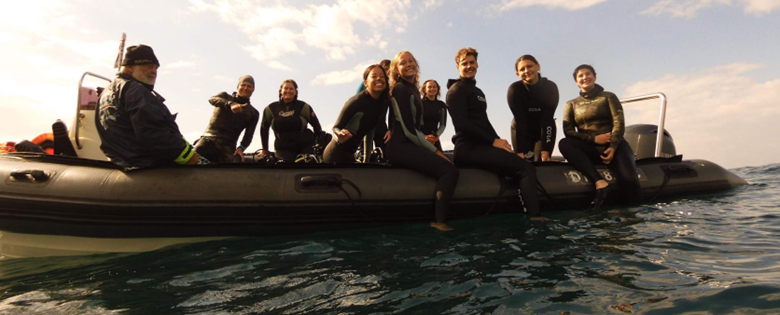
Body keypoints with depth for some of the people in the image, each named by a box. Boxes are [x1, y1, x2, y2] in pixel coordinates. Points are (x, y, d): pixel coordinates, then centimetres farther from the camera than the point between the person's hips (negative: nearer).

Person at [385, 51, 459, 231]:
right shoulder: (400, 89, -8)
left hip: (409, 146, 9)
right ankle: (440, 222, -22)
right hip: (401, 147, -9)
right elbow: (409, 130, -15)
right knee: (450, 171, -21)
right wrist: (435, 151, -10)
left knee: (447, 170, -4)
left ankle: (440, 219, -10)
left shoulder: (414, 89, 20)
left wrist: (432, 148, 11)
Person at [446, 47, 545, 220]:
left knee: (525, 167, 1)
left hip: (482, 146, 9)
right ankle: (535, 216, -19)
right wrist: (493, 141, -15)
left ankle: (534, 215, -3)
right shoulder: (457, 90, -3)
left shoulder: (478, 92, 26)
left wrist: (498, 140, 3)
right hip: (469, 148, -9)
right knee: (525, 167, -17)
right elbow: (462, 123, -15)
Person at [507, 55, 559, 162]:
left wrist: (545, 149, -32)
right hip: (521, 132, 0)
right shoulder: (514, 89, -23)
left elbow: (547, 120, -25)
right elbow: (520, 120, -26)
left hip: (545, 132, 0)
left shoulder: (551, 87, -21)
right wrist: (520, 151, -31)